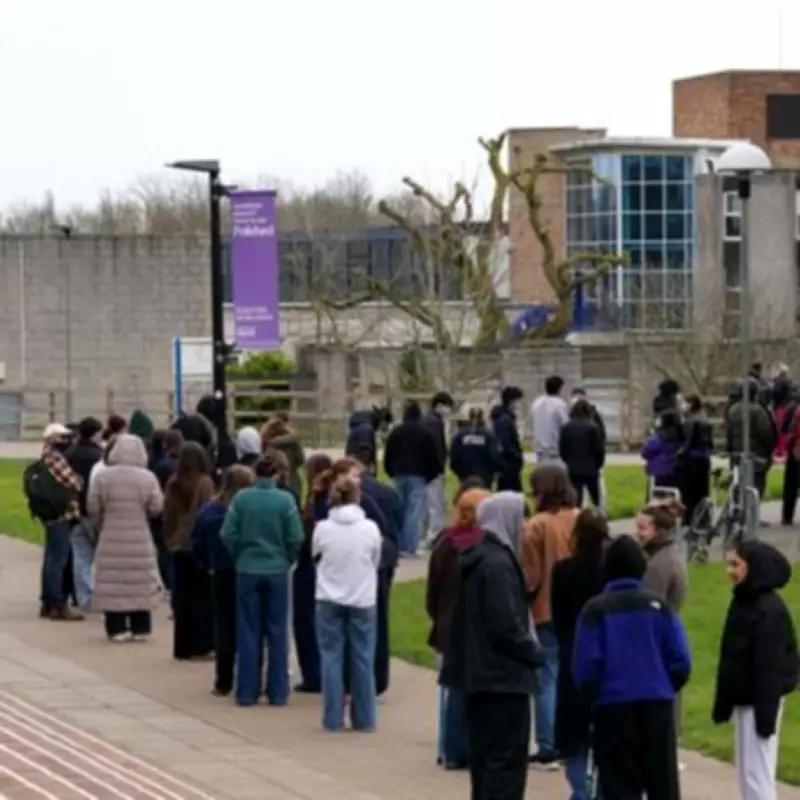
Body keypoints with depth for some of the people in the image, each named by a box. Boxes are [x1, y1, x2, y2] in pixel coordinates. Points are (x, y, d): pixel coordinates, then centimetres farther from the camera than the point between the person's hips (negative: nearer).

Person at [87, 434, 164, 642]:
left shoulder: (103, 476, -4)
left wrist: (100, 525, 16)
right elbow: (156, 507, -5)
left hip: (111, 539, 0)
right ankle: (140, 628, 8)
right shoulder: (147, 478, -5)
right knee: (140, 584, 7)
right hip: (140, 540, 0)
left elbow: (92, 507, -2)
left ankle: (116, 628, 0)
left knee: (113, 583, 2)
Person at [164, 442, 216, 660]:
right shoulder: (204, 482, -11)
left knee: (182, 596, 8)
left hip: (179, 546, 5)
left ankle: (183, 647, 9)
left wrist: (169, 541, 15)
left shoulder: (173, 484, 3)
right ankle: (201, 645, -2)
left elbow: (168, 515, 7)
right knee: (202, 596, 1)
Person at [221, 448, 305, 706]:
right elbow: (296, 538, -9)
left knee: (248, 632, 8)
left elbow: (228, 535, -6)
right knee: (277, 632, 8)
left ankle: (247, 692, 10)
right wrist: (287, 560, 9)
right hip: (276, 571, -1)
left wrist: (240, 556, 11)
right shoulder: (285, 500, -10)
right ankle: (277, 692, 10)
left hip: (247, 571, 1)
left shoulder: (241, 498, -7)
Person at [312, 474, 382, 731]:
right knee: (362, 659, 8)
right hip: (363, 600, 0)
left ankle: (333, 718, 5)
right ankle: (364, 718, 11)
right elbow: (376, 561, 2)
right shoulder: (370, 528, -11)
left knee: (331, 657, 6)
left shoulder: (322, 528, -11)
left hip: (330, 600, 0)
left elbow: (315, 557, 4)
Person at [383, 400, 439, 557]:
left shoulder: (396, 432, 4)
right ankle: (410, 548, -10)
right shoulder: (425, 433, -3)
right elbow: (432, 456, -1)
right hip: (418, 476, -3)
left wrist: (391, 473, 18)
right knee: (415, 511, -4)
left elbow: (388, 455, 7)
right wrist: (430, 475, 11)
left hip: (399, 475, 3)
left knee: (399, 511, 10)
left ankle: (399, 546, 10)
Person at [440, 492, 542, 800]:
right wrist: (534, 653, -6)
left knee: (484, 755, 14)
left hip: (478, 670, 10)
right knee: (507, 758, -6)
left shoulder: (474, 557, 12)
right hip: (503, 674, -10)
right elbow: (506, 625, -21)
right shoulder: (498, 563, -18)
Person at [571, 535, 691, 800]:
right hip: (657, 705, 2)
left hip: (612, 707, -2)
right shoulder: (659, 606, 1)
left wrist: (594, 697, 12)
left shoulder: (595, 610, -5)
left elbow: (585, 666, -7)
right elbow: (680, 660, -2)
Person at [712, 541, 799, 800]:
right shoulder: (744, 602, 9)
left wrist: (766, 713, -23)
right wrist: (723, 704, 15)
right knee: (747, 769, 14)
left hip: (760, 701, -10)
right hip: (745, 700, 10)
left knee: (757, 770, -7)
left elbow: (771, 667, -22)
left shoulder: (769, 610, -20)